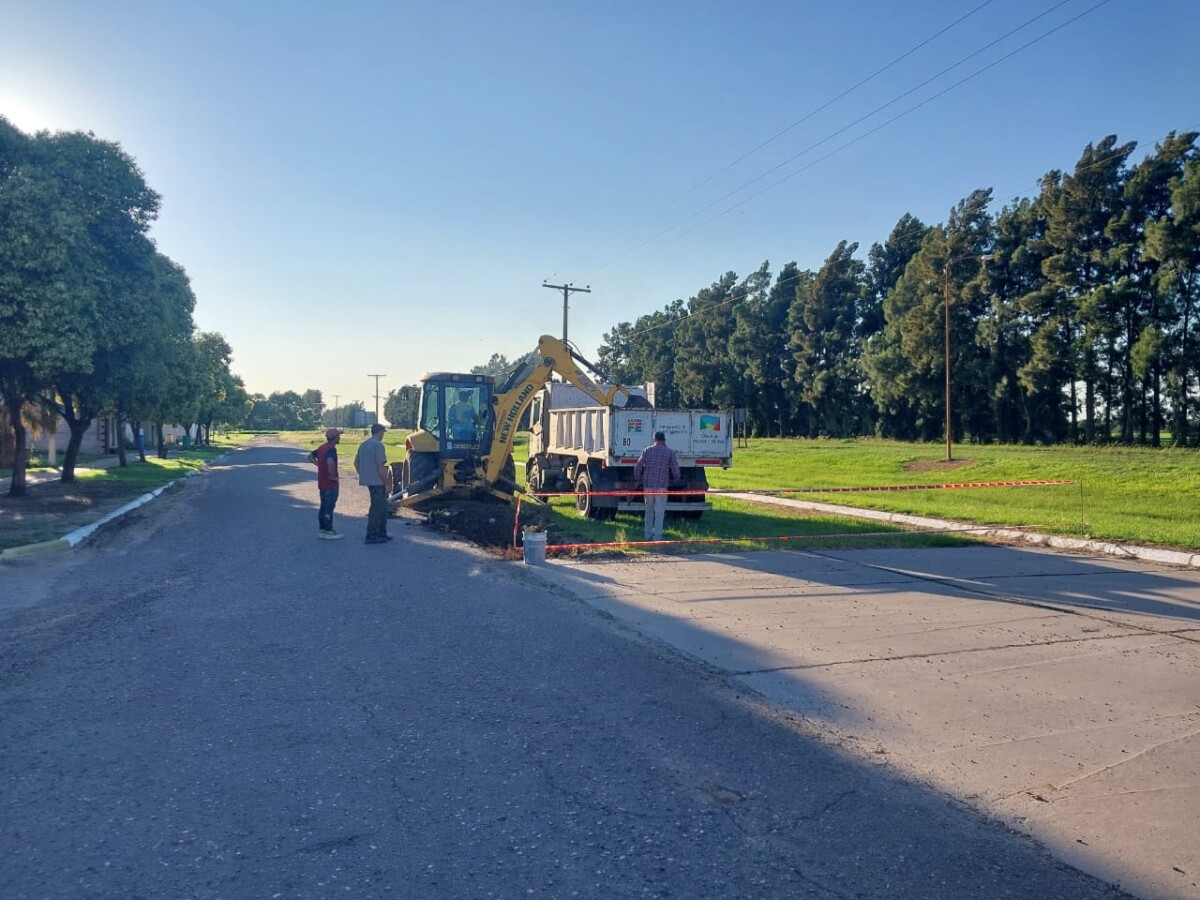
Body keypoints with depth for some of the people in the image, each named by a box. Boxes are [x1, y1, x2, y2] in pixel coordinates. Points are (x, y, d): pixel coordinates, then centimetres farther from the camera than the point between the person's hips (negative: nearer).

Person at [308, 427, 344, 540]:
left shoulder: (322, 448, 11)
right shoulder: (331, 449, -19)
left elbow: (310, 456, 22)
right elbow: (330, 462, -37)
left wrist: (319, 465, 12)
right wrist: (333, 476, -24)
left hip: (322, 482, 9)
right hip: (330, 484, -9)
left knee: (323, 506, 16)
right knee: (329, 507, -4)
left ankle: (321, 530, 22)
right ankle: (328, 532, 0)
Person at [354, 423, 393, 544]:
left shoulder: (363, 444, 14)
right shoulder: (378, 445, -14)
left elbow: (356, 463, 18)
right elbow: (380, 466, -19)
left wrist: (363, 475, 21)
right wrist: (387, 483, -14)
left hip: (368, 480, 9)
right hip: (377, 482, -9)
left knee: (382, 507, 17)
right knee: (376, 508, -3)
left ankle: (382, 533, 24)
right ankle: (371, 536, 0)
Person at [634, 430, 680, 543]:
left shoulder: (647, 450, 5)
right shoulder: (669, 452, 1)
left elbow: (637, 467, 4)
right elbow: (675, 469, 1)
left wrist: (638, 480, 19)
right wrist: (676, 478, 22)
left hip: (647, 485, 2)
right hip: (661, 486, -2)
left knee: (649, 510, 15)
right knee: (659, 512, 1)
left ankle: (648, 534, 19)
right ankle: (657, 536, -2)